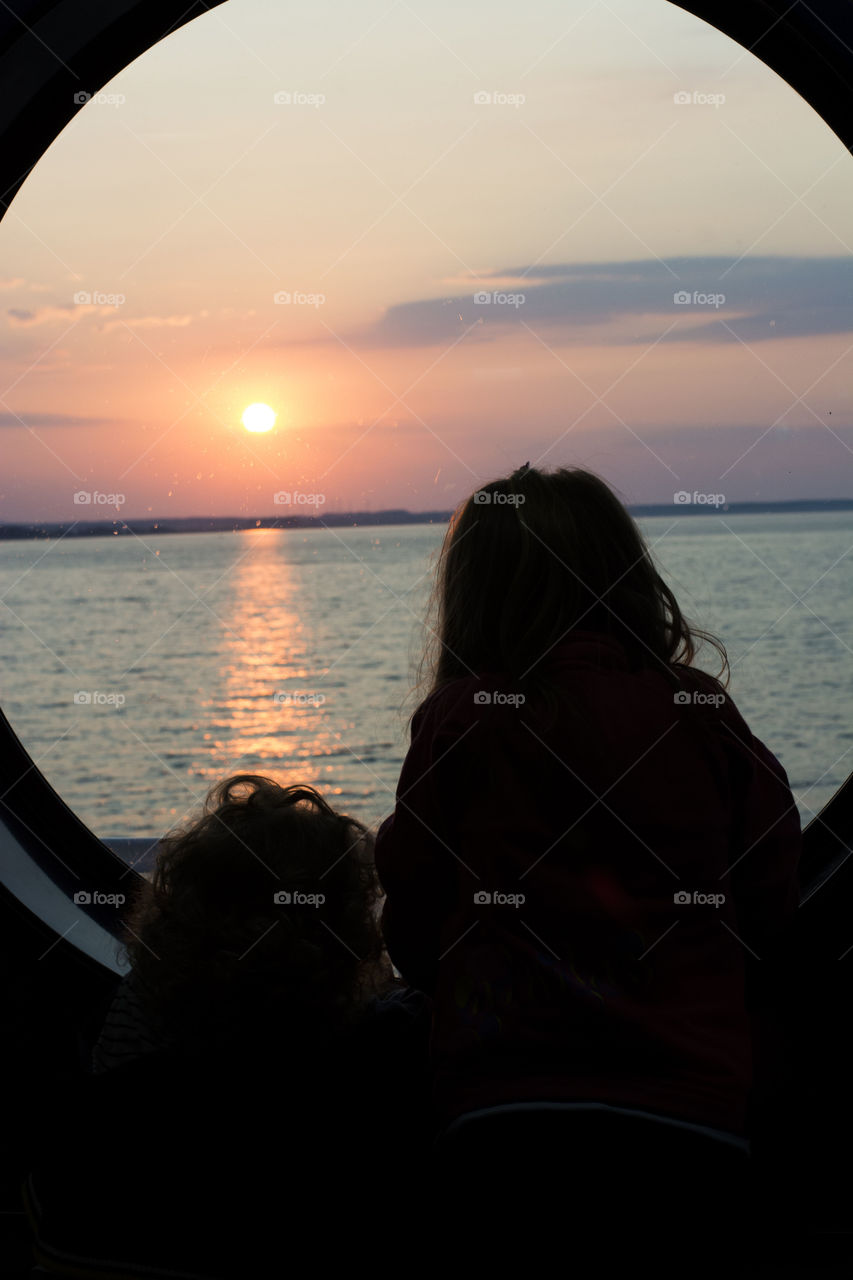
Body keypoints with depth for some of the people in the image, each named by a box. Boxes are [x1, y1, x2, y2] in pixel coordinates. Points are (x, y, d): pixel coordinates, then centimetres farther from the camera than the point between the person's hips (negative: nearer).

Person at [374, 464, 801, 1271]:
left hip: (506, 1118, -2)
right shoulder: (703, 713, 7)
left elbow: (413, 936, 10)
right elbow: (772, 909, 14)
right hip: (697, 1122, 2)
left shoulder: (458, 719, 3)